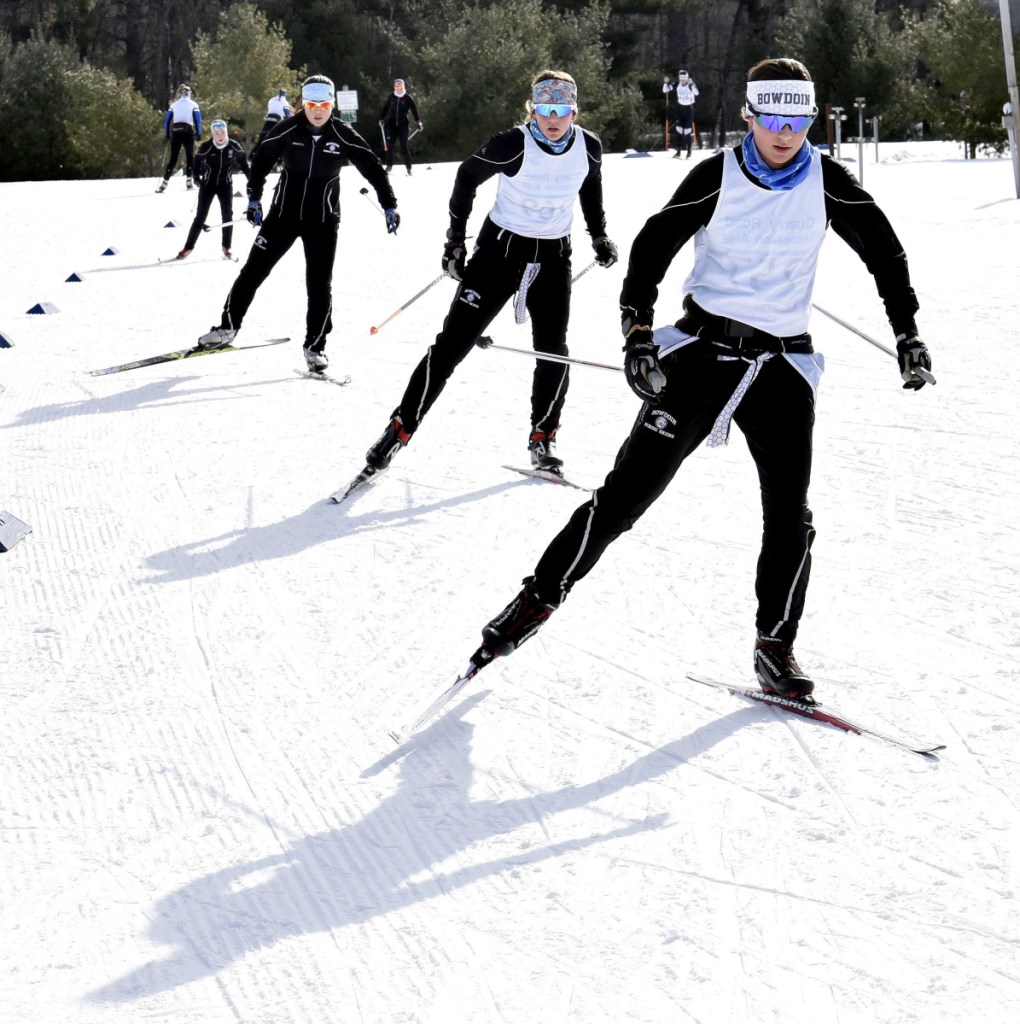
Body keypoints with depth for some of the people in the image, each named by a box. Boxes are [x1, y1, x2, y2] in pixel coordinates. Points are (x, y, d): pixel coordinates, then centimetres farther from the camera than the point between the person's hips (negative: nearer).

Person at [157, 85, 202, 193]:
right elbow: (198, 120, -2)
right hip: (188, 132, -2)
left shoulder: (174, 104, 15)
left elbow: (166, 121, 11)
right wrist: (199, 134, 2)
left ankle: (164, 183, -1)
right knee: (190, 156, 8)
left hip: (175, 132, 2)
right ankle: (190, 181, -3)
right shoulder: (193, 104, 8)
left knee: (173, 158, 6)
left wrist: (167, 135, 15)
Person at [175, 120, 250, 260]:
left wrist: (250, 177, 9)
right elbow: (197, 160, 1)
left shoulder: (234, 146, -12)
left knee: (227, 215, -3)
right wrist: (197, 176, -3)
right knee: (200, 216, -3)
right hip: (208, 184, -1)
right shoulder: (206, 147, -17)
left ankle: (226, 248, 10)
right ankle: (188, 247, 2)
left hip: (225, 184, 1)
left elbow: (242, 158, 6)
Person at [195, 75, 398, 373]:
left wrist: (389, 206, -4)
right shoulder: (287, 129, -8)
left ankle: (314, 346, 11)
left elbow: (373, 169, -3)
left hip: (323, 221, -1)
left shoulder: (343, 136, -9)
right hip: (283, 213, 1)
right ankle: (228, 327, 16)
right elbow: (261, 159, 4)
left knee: (319, 285, -2)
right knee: (253, 271, 2)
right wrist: (254, 198, 2)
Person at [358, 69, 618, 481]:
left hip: (553, 256, 3)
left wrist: (599, 237, 12)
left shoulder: (588, 147, -9)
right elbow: (467, 177, -6)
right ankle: (400, 428, 2)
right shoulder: (513, 145, -21)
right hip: (500, 247, -3)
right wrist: (455, 239, -3)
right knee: (452, 343, -5)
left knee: (553, 350, -2)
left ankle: (543, 438, 17)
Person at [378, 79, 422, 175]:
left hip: (403, 125, -2)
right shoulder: (391, 97, 6)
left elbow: (414, 110, -2)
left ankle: (408, 167, 2)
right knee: (390, 145, 1)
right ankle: (389, 165, 13)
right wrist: (381, 119, 15)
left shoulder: (408, 98, 0)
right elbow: (385, 108, 17)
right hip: (391, 124, 2)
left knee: (404, 146, -4)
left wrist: (418, 122, -10)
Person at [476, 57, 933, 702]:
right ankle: (542, 596, 4)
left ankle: (776, 647, 15)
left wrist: (908, 333, 3)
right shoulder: (718, 177, -7)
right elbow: (654, 245, -3)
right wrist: (638, 330, -14)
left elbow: (883, 249, 8)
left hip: (783, 364, 2)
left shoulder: (827, 181, -2)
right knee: (628, 491, -8)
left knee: (790, 517, -1)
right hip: (704, 350, -2)